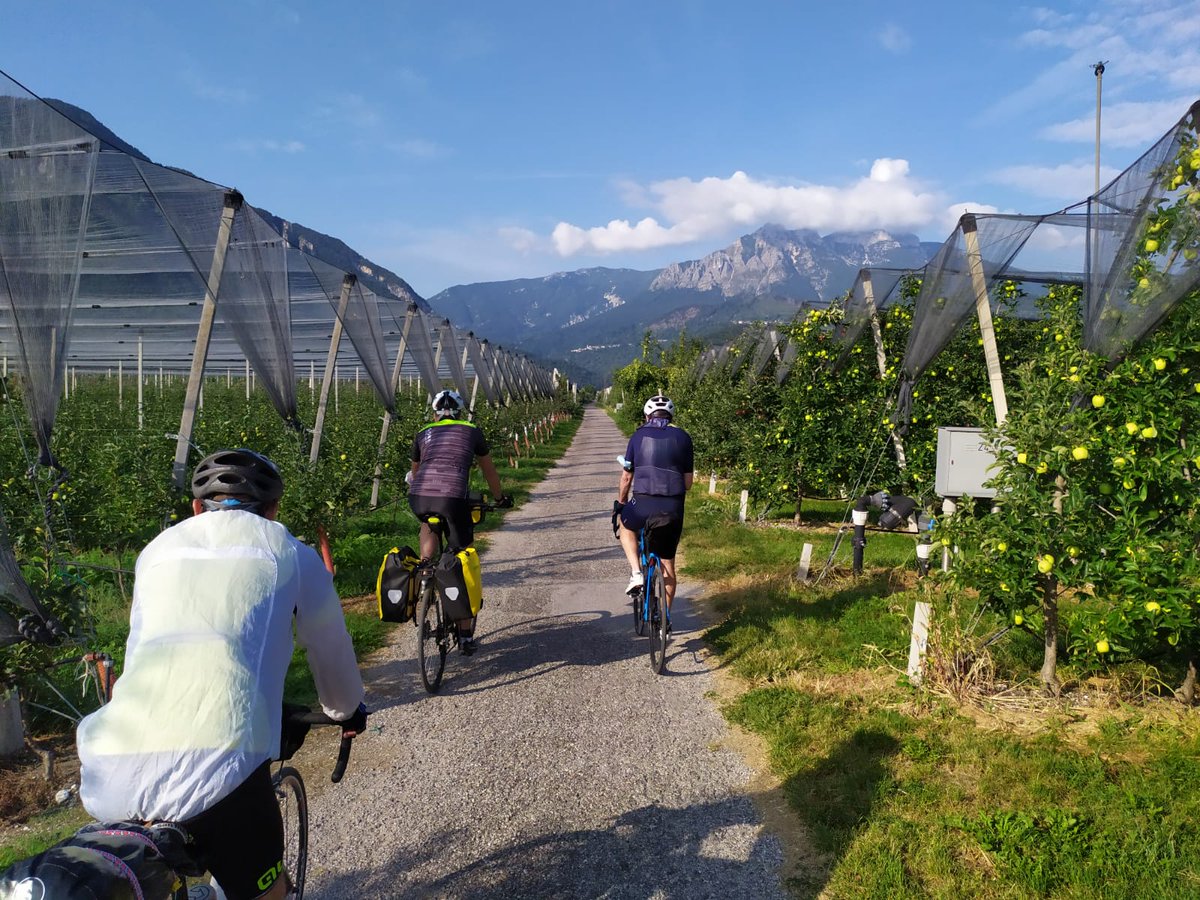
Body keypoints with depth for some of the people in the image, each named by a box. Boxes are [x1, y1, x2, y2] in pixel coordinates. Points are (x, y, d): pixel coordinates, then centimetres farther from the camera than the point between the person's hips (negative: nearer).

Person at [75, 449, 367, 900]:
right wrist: (348, 710, 48)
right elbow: (330, 650, 27)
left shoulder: (159, 548, 25)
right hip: (215, 768, -3)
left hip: (107, 773, 4)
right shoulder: (289, 552, 15)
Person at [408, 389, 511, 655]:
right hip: (452, 498, -2)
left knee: (429, 522, 39)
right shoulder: (472, 431, 20)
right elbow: (489, 470, 32)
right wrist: (499, 498, 48)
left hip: (419, 497, 2)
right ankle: (466, 636, 16)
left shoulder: (424, 433, 24)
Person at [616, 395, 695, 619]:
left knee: (626, 524, 33)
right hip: (673, 508, 2)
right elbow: (688, 481, 9)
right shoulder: (683, 437, 8)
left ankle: (636, 573, 15)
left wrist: (620, 504, 25)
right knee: (668, 564, 18)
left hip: (643, 505, -2)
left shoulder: (639, 436, 6)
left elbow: (626, 477, 9)